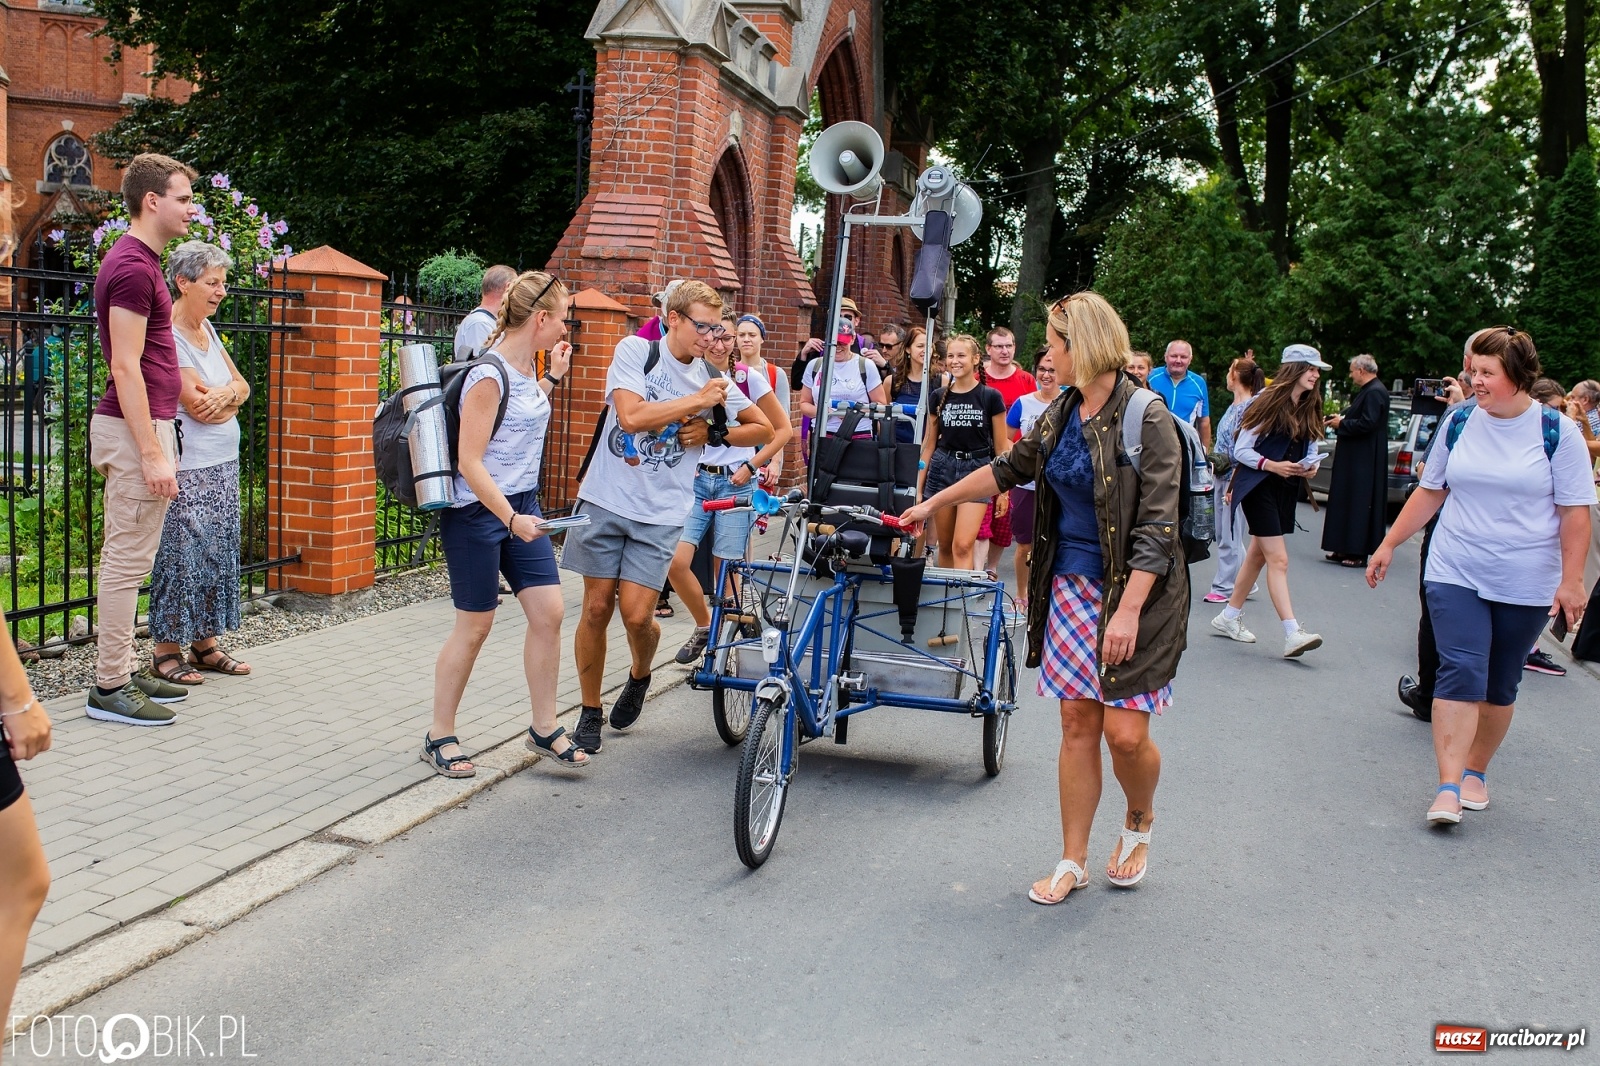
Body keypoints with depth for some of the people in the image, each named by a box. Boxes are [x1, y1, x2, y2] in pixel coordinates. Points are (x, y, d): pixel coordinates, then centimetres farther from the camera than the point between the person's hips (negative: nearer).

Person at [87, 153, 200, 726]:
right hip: (137, 427, -10)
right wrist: (153, 453, -23)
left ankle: (122, 671, 22)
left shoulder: (140, 260, 16)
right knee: (126, 561, -5)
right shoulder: (133, 266, -15)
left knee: (125, 558, 14)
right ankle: (109, 688, 1)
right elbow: (126, 367, -20)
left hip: (142, 423, 10)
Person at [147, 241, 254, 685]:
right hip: (186, 469, -8)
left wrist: (224, 393, -12)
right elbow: (196, 404, -18)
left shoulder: (206, 328, 13)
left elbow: (241, 386, 11)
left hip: (223, 465, 8)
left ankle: (205, 643, 18)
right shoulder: (167, 334, -13)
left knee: (219, 554, 10)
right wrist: (233, 397, 0)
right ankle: (166, 650, 4)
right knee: (181, 555, -5)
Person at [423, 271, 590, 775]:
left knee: (548, 612, 2)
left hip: (522, 505, 8)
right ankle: (439, 736, 16)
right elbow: (469, 461, -22)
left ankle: (544, 727, 14)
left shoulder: (526, 367, 7)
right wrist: (511, 519, -29)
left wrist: (553, 376, 18)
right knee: (475, 624, 1)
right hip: (478, 512, -8)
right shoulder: (489, 375, -19)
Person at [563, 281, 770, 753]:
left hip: (660, 512, 1)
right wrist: (698, 400, -15)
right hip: (606, 500, -1)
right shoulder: (635, 351, -4)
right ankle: (590, 712, 19)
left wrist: (713, 433, -4)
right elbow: (632, 415, -18)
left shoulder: (713, 378, 3)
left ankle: (639, 677, 27)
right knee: (597, 608, 2)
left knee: (636, 615, -7)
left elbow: (763, 429, 12)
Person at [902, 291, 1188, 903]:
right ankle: (1072, 862, 17)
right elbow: (1008, 469, 22)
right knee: (1078, 725, 7)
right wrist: (932, 504, 26)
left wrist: (1127, 610, -24)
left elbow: (1157, 526, -19)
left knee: (1125, 732, -6)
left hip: (1134, 591, -6)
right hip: (1072, 583, 6)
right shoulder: (1061, 413, 8)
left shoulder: (1146, 419, -15)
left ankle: (1139, 823, 26)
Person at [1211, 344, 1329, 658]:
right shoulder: (1269, 403, -11)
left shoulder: (1310, 409, 9)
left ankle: (1229, 617, 27)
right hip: (1259, 487, -7)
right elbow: (1241, 449, -11)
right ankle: (1292, 634, -16)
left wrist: (1310, 466, -7)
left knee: (1258, 555, 14)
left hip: (1287, 490, 7)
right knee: (1278, 559, -12)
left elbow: (1311, 450, 16)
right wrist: (1272, 465, -24)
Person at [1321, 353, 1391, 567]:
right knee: (1348, 501, 12)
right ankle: (1346, 549, 18)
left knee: (1360, 503, -7)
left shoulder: (1375, 393, -17)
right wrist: (1339, 418, 7)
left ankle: (1358, 553, -4)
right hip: (1356, 459, 11)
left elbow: (1367, 424, -24)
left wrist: (1342, 424, -11)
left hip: (1364, 463, -11)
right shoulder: (1367, 391, 16)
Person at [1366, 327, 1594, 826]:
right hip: (1455, 574, 1)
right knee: (1460, 672, -11)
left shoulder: (1557, 432, -5)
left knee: (1500, 685, 9)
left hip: (1525, 585, -1)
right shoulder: (1458, 423, 2)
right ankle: (1448, 787, -14)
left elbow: (1575, 512, -4)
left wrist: (1571, 580, -10)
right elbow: (1430, 491, 11)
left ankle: (1476, 771, 26)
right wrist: (1389, 545, 10)